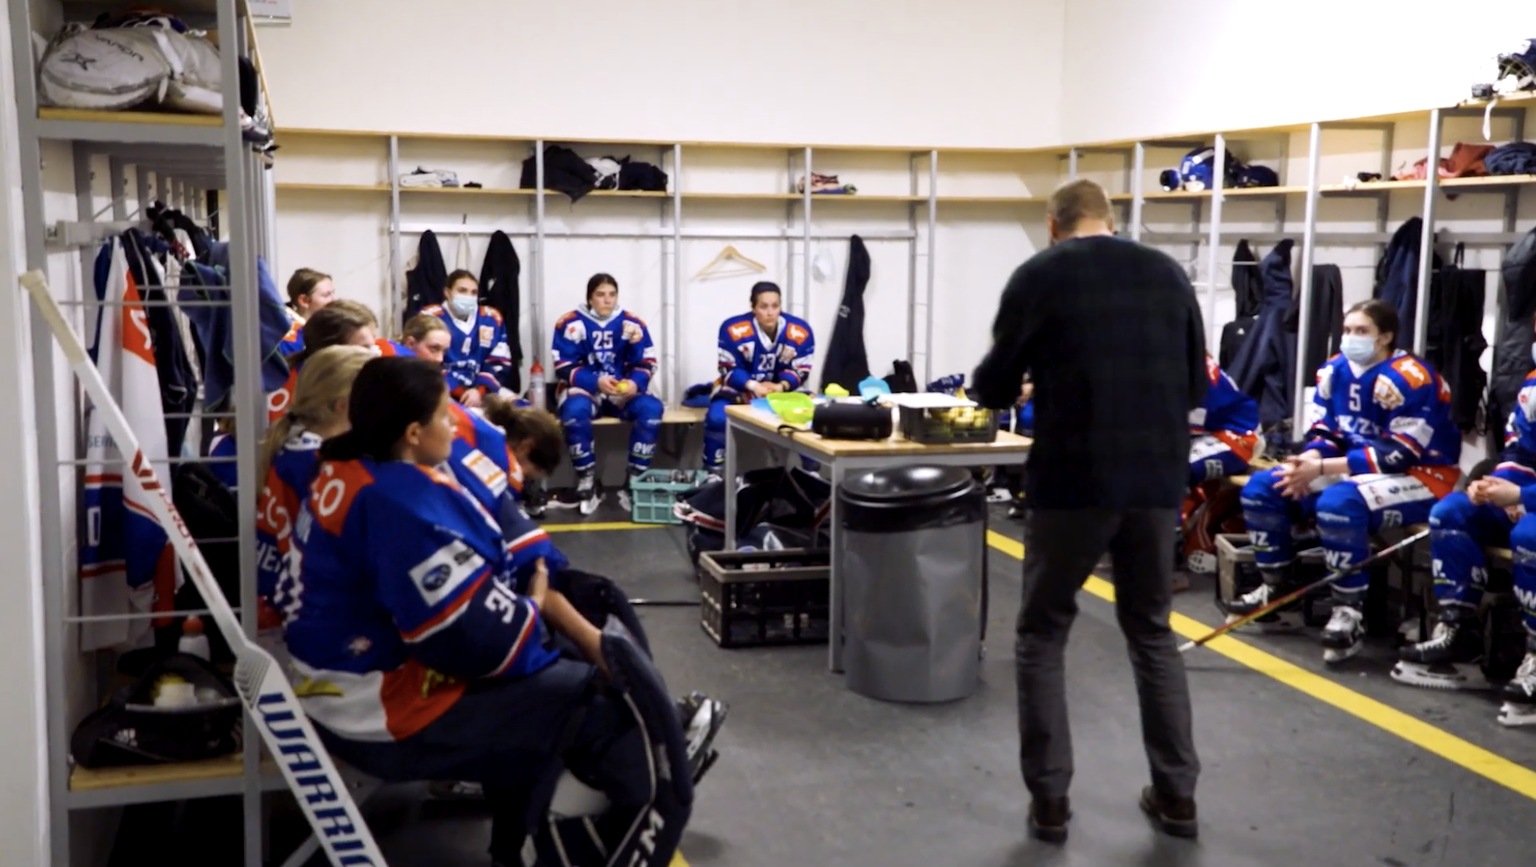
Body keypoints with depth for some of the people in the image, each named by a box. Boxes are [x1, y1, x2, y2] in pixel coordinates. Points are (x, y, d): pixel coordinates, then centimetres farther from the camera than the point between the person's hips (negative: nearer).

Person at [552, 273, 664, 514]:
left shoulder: (632, 323, 2)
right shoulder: (571, 323, -5)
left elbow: (647, 365, 2)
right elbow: (564, 368, -8)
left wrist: (635, 382, -21)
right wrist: (596, 381, -24)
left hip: (624, 392, 2)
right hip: (585, 388, -2)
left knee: (651, 409, -28)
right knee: (575, 411, -37)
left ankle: (634, 483, -20)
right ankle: (587, 484, -22)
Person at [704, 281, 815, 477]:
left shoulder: (800, 331, -17)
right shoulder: (733, 329, -22)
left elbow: (801, 371, -8)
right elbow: (729, 370, -14)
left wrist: (781, 386, -29)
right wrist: (754, 386, -32)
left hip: (783, 389, 2)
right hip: (740, 387, -2)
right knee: (717, 417, -28)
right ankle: (713, 472, -8)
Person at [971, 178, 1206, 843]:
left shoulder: (1038, 276, -2)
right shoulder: (1167, 274, 9)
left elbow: (993, 389, 4)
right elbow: (1196, 387, 15)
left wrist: (1038, 384, 26)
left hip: (1073, 481, -4)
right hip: (1158, 479, 4)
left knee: (1042, 636, 11)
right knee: (1152, 632, 20)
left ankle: (1049, 800, 12)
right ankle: (1176, 794, 23)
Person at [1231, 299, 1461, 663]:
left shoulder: (1409, 380, -21)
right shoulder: (1336, 371, 2)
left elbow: (1399, 455, -25)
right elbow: (1326, 430, 8)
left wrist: (1323, 468, -27)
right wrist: (1308, 461, -17)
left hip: (1421, 478, -8)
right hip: (1355, 469, 8)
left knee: (1338, 503, -38)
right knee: (1262, 488, -2)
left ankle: (1350, 612, -24)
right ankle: (1277, 589, 6)